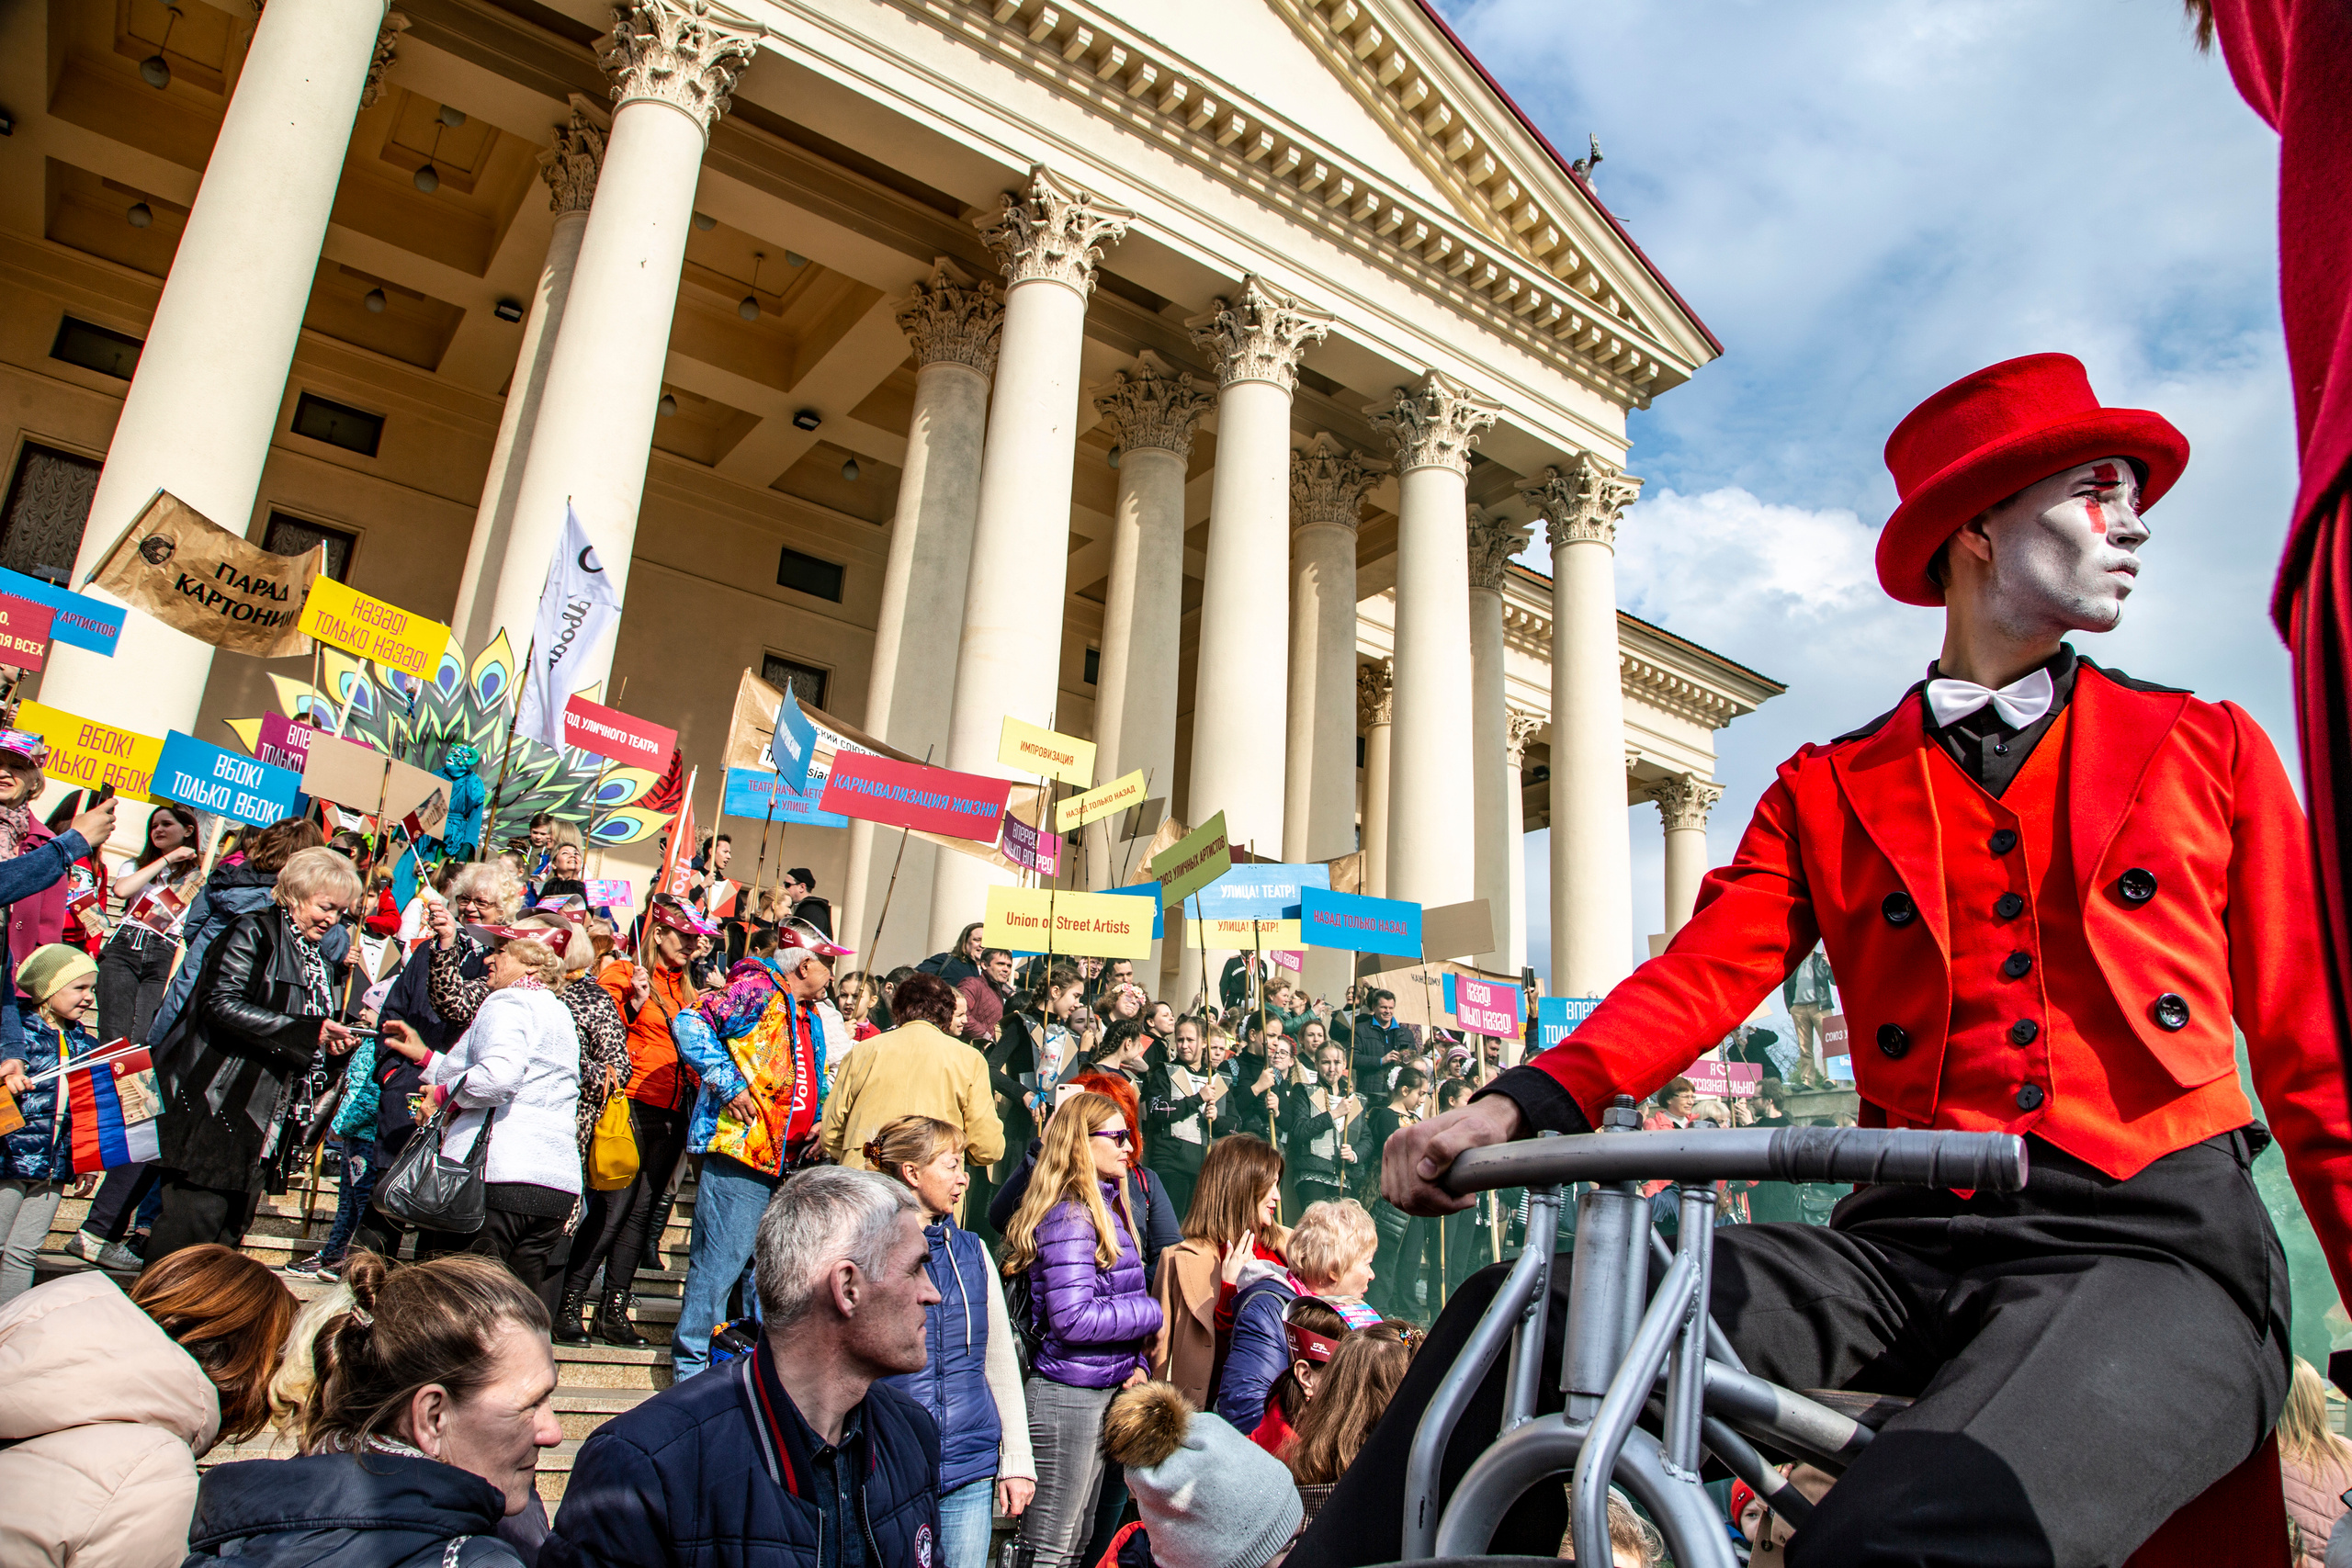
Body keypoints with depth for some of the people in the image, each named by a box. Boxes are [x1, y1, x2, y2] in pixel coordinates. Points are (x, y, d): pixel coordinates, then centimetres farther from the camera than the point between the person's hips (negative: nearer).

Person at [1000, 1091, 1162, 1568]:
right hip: (1067, 1397, -9)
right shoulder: (1070, 1216, -18)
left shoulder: (1109, 1206, 11)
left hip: (1107, 1389, 10)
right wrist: (1151, 1312, -15)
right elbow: (1073, 1318, -26)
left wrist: (1138, 1362, 1)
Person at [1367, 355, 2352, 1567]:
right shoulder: (1825, 793, 14)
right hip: (1907, 1243, 2)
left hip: (2155, 1248, -1)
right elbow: (1701, 973, -1)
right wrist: (1525, 1102, -19)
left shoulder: (2209, 750, 14)